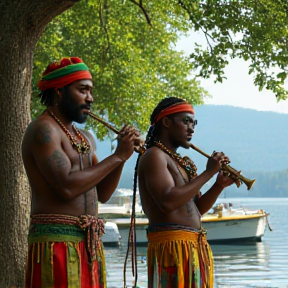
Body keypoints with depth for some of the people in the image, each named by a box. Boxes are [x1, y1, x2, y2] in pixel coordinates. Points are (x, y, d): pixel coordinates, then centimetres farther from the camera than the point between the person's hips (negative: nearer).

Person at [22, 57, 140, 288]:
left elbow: (102, 194, 16)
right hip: (57, 242, -9)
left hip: (89, 243, 9)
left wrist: (123, 153, 2)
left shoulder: (85, 138, 20)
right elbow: (66, 187, -20)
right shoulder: (43, 130, -8)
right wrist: (117, 157, -13)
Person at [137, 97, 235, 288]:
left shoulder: (185, 163, 20)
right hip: (172, 247, -9)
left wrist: (219, 185, 4)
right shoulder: (155, 156, -8)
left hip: (197, 246, 9)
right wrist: (207, 173, -15)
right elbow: (168, 202, -22)